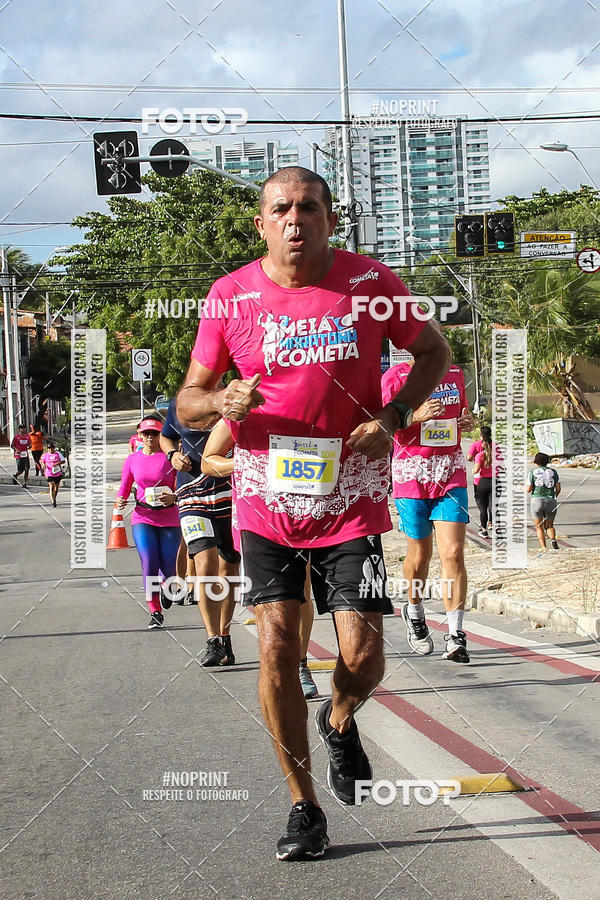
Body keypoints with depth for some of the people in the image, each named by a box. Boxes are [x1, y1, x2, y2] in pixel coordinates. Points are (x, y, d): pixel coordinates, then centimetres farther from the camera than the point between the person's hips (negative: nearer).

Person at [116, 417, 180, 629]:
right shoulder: (132, 460, 6)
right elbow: (124, 488, 14)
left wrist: (174, 497, -20)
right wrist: (120, 501, -7)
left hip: (169, 519, -1)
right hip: (143, 518, 1)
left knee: (169, 568, -1)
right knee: (149, 564, -13)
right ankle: (155, 612, -1)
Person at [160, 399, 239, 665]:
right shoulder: (178, 406, 7)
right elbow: (166, 437, 25)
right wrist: (173, 454, 3)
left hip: (233, 493, 0)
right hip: (193, 495, 0)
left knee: (228, 570, 9)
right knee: (205, 564, -18)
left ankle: (224, 638, 25)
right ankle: (213, 643, -15)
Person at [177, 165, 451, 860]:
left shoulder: (371, 282, -3)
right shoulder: (232, 295, -3)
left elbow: (433, 350, 11)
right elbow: (187, 401, 4)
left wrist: (392, 418, -6)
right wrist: (224, 400, -20)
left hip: (351, 499, 0)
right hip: (266, 499, 0)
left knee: (362, 658, -5)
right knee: (277, 647, -8)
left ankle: (339, 723, 33)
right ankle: (303, 807, 10)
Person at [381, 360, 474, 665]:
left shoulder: (454, 374, 12)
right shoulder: (395, 376, -3)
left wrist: (466, 421, 4)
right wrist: (415, 416, -24)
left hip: (451, 477, 3)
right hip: (412, 477, -3)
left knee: (453, 552, -10)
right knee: (420, 554, 7)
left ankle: (455, 636, -9)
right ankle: (414, 614, 36)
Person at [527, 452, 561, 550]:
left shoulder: (533, 472, 1)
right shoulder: (553, 471, 8)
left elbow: (528, 490, -2)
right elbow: (558, 488, 5)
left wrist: (529, 487, 20)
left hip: (537, 501, -2)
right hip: (551, 501, 2)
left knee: (539, 527, 8)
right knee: (549, 526, 17)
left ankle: (543, 548, -7)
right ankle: (553, 539, -12)